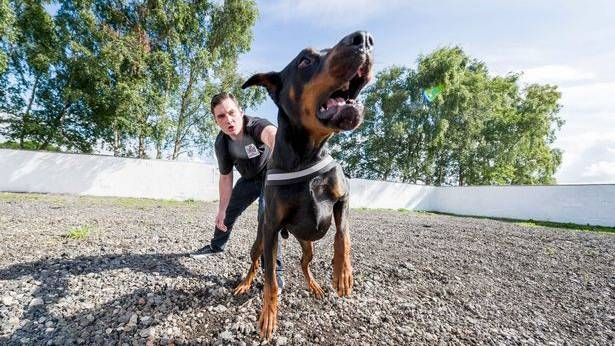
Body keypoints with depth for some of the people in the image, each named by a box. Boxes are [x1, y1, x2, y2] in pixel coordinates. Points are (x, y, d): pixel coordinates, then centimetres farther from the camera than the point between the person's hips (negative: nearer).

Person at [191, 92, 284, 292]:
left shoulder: (255, 125, -37)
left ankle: (274, 272, -14)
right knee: (228, 213, 16)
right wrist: (222, 209, -8)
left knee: (267, 215, -27)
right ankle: (217, 246, 47)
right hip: (249, 178, 6)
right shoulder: (221, 144, -20)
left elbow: (271, 133, -63)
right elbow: (226, 177, -9)